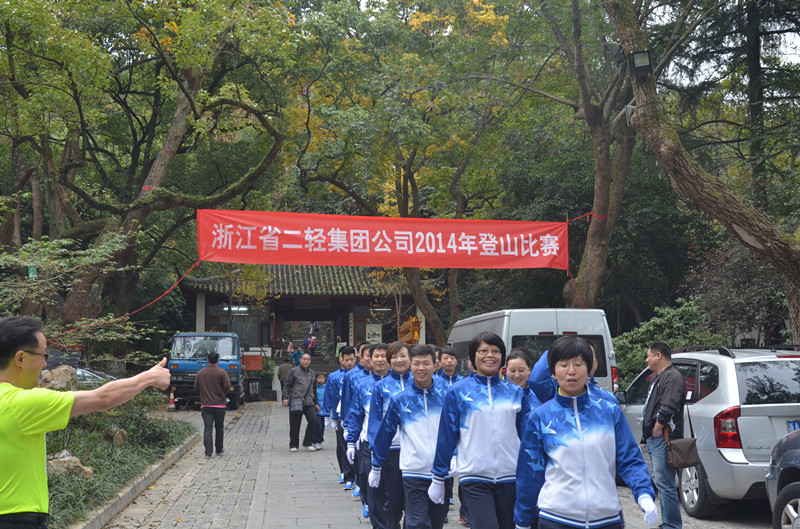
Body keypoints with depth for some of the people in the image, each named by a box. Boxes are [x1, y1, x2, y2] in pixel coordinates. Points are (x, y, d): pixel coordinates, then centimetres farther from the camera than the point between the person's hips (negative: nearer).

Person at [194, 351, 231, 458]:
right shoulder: (222, 372, -5)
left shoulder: (200, 373, 5)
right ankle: (219, 450, 23)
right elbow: (227, 386, -13)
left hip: (205, 404, 2)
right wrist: (223, 395, 6)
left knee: (207, 428, -3)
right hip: (219, 404, -2)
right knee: (219, 427, 13)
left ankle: (208, 452, -12)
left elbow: (196, 388, 6)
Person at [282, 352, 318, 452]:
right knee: (295, 425, 0)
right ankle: (293, 445, 13)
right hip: (296, 401, -4)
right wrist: (285, 398, -11)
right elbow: (286, 385, 0)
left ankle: (307, 443, 3)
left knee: (313, 420, -10)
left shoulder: (312, 373, 17)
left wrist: (315, 403, 23)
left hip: (309, 402, 4)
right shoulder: (294, 371, 2)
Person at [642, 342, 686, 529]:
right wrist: (646, 438, 25)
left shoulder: (672, 377, -10)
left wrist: (656, 429, -16)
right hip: (654, 441, 11)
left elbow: (668, 408, -23)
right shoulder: (658, 378, 23)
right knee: (661, 483, 13)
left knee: (665, 484, -11)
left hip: (663, 439, -11)